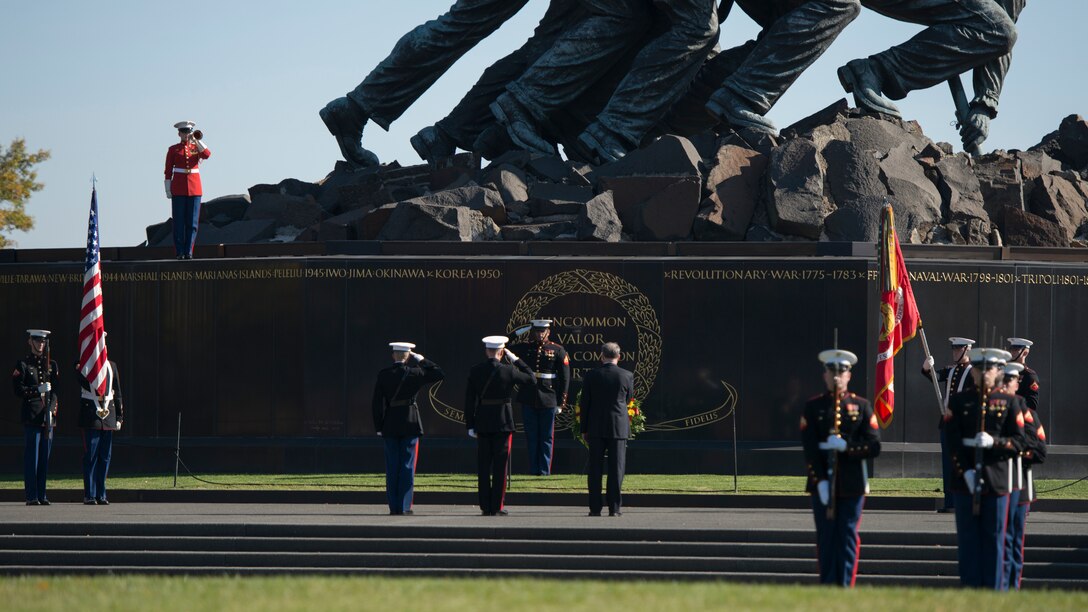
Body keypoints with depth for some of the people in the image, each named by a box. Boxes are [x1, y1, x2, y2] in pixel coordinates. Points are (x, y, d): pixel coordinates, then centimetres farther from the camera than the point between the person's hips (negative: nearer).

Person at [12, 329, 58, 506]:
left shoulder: (52, 365, 15)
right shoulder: (23, 365, 2)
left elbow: (55, 391, 12)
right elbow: (18, 390, -4)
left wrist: (51, 410, -2)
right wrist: (38, 390, -16)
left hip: (48, 417, 4)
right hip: (31, 417, -4)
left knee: (45, 457, 5)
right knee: (31, 457, -6)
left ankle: (41, 496, 10)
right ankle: (32, 496, -5)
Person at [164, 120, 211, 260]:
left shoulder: (197, 147, 10)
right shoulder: (173, 149, 5)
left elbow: (207, 154, -12)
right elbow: (168, 171, 3)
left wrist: (196, 139, -14)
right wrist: (168, 190, -4)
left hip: (194, 188, 2)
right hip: (178, 189, -2)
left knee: (192, 221, -2)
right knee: (179, 221, -2)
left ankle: (188, 252, 1)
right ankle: (179, 252, 0)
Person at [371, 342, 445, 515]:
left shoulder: (383, 375, -1)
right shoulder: (413, 374, -7)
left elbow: (377, 403, 0)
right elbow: (439, 374, 4)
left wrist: (379, 427, 6)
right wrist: (421, 360, 6)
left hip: (390, 424, 2)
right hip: (410, 423, -2)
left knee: (392, 467, 6)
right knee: (407, 466, 1)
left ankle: (394, 506, 5)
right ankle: (404, 507, -2)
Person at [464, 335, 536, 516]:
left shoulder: (475, 371, -2)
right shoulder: (508, 371, -9)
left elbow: (469, 399, 0)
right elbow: (531, 379, 5)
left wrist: (470, 425, 5)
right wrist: (516, 360, 8)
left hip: (482, 423, 2)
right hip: (503, 423, -2)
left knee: (483, 467, 7)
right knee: (500, 466, 2)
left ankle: (485, 506, 8)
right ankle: (497, 506, 1)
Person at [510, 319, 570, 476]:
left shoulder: (558, 351, 0)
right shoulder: (523, 348, 7)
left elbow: (565, 378, 0)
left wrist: (561, 403, -3)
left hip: (548, 400, -2)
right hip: (528, 400, 2)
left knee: (546, 438, 3)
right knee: (531, 437, 6)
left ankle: (544, 469, 8)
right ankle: (534, 469, 12)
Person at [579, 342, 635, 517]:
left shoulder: (591, 375, -4)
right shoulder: (627, 376, -5)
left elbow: (585, 403, 0)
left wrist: (584, 429, 7)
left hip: (596, 429, 0)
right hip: (619, 428, 0)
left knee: (595, 469, 5)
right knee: (616, 469, 2)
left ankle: (595, 507, 3)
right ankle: (615, 507, 0)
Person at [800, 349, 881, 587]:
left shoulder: (861, 406, 5)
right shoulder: (813, 407, 5)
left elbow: (874, 447, 0)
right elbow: (809, 448, -2)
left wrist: (846, 446, -15)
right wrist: (820, 481, -12)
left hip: (852, 484, 0)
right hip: (823, 484, 0)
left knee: (847, 538, -1)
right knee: (826, 538, 2)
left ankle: (845, 587, 2)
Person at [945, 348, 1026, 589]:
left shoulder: (1008, 402, 6)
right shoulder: (959, 401, 6)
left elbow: (1019, 442, 1)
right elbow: (952, 441, -1)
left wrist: (994, 442, -17)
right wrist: (965, 471, -13)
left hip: (996, 481, 0)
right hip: (966, 481, 0)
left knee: (994, 539, 2)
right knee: (968, 539, 2)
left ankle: (992, 590, 7)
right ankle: (969, 588, 6)